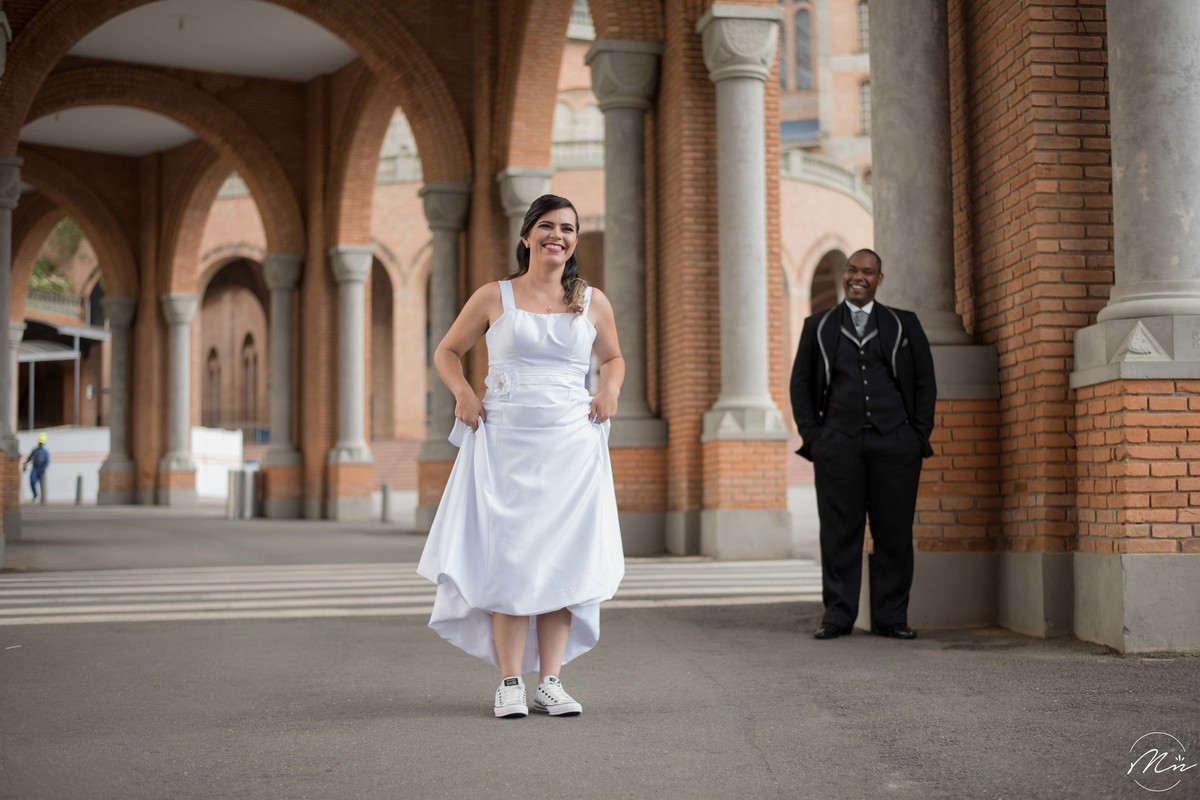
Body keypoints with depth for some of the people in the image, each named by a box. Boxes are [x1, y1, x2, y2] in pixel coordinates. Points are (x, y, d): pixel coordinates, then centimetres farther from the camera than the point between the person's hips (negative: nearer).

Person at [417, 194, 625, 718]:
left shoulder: (593, 302, 9)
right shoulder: (494, 298, 4)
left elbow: (612, 357, 25)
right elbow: (447, 351, 14)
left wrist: (610, 389, 4)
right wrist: (463, 392, -4)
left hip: (571, 444, 2)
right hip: (505, 442, -1)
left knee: (562, 557, 1)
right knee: (508, 558, -2)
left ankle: (550, 682, 8)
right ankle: (509, 682, 5)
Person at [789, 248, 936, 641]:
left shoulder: (905, 325, 14)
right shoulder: (818, 326, 15)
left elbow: (925, 383, 12)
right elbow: (800, 384, 13)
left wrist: (919, 436, 2)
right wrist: (812, 438, 2)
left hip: (895, 443, 0)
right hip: (838, 443, 0)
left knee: (894, 532, -1)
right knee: (839, 532, -3)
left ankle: (891, 617, 5)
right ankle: (838, 616, 1)